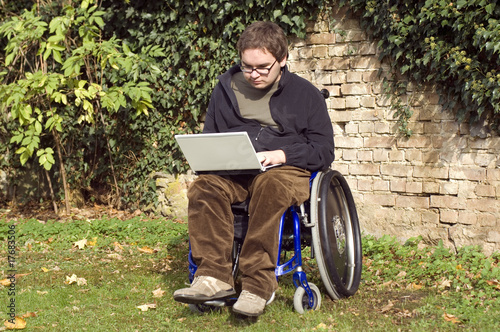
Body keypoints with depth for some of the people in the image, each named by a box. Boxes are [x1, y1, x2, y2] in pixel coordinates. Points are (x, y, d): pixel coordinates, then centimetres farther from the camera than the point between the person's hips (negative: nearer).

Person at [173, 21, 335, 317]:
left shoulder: (305, 93, 10)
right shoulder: (227, 88, 20)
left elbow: (323, 150, 4)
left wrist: (279, 154, -12)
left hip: (286, 170, -3)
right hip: (232, 172, 3)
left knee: (270, 187, -40)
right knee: (203, 188, -31)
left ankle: (258, 283, -42)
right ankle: (214, 276, -38)